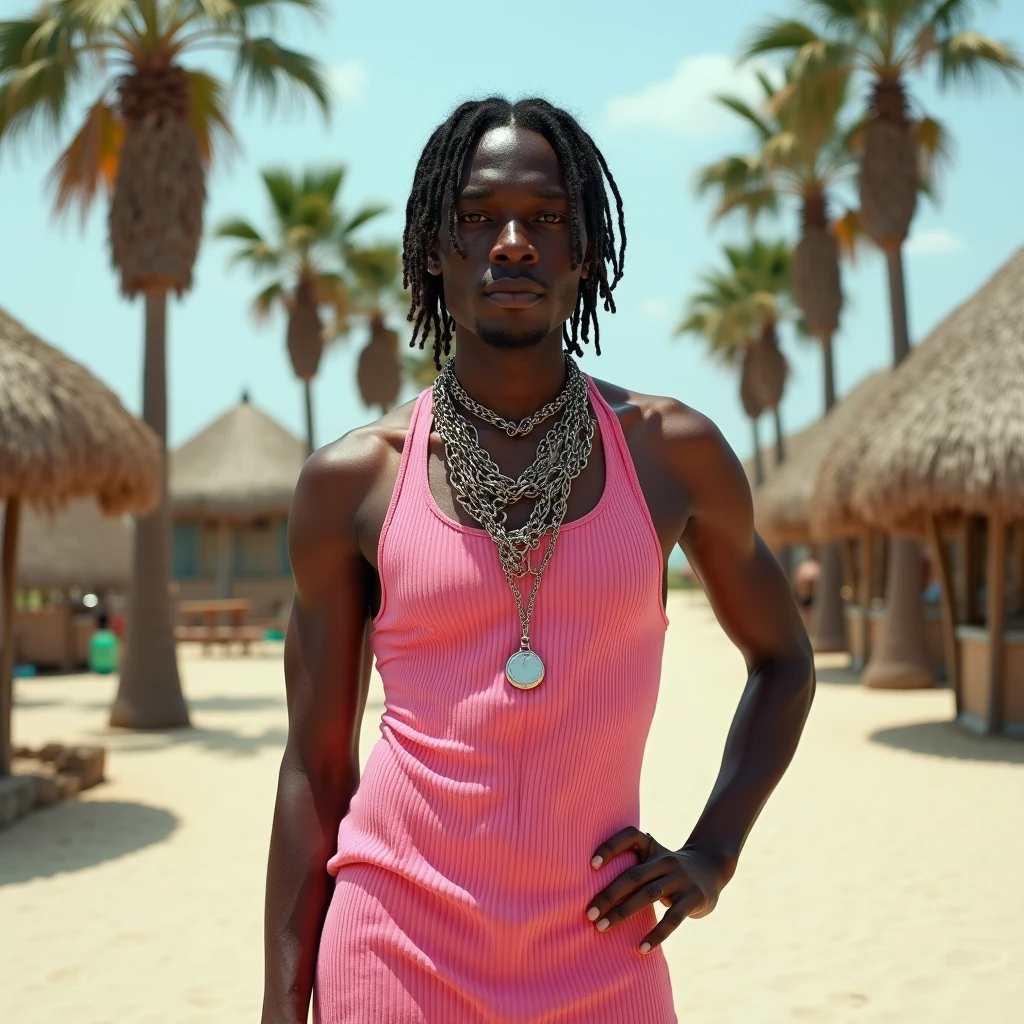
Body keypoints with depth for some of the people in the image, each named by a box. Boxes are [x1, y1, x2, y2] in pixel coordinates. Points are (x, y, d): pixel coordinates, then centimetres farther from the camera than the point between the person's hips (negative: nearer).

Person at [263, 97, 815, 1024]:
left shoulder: (672, 452, -1)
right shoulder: (352, 480, -2)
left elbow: (784, 660, 14)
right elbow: (316, 765, 2)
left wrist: (714, 851, 4)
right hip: (396, 948, 0)